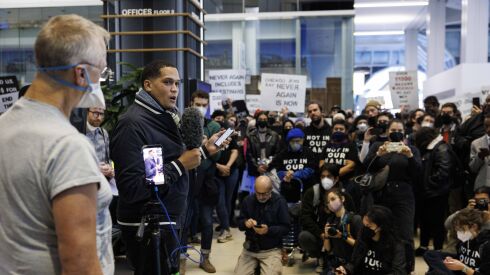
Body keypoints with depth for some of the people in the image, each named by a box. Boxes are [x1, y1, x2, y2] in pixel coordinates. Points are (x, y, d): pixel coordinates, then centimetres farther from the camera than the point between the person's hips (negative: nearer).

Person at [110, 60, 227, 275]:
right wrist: (179, 165, -24)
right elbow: (132, 188, -27)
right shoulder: (132, 124, -22)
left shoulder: (164, 117, 10)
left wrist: (205, 149, 3)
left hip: (168, 221, 9)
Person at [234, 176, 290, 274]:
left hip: (271, 250, -2)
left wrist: (269, 230, -23)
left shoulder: (280, 202, -7)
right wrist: (245, 223, -16)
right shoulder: (248, 200, 2)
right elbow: (239, 222, 7)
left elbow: (285, 228, -7)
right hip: (250, 248, 3)